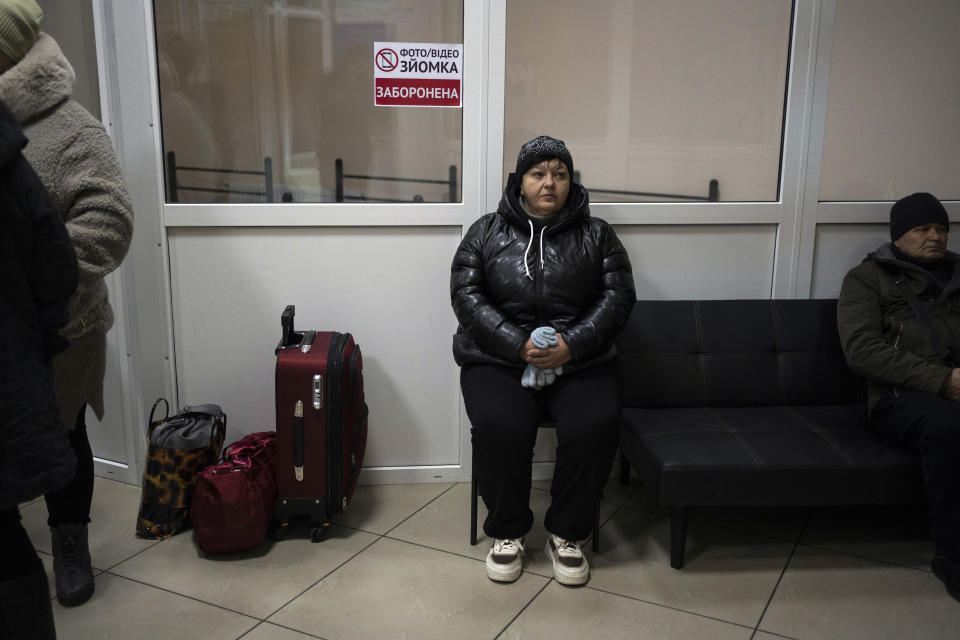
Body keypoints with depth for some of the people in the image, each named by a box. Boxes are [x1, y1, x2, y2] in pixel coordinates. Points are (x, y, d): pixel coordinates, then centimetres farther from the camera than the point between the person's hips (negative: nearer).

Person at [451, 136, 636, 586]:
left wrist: (572, 343, -15)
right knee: (499, 426, -29)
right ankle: (507, 532, -5)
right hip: (498, 359, 0)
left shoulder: (595, 234, 11)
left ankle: (567, 534, -5)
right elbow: (466, 296, -2)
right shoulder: (486, 232, 9)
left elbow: (618, 295, 1)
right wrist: (519, 345, -16)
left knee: (596, 423, -27)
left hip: (580, 361, 1)